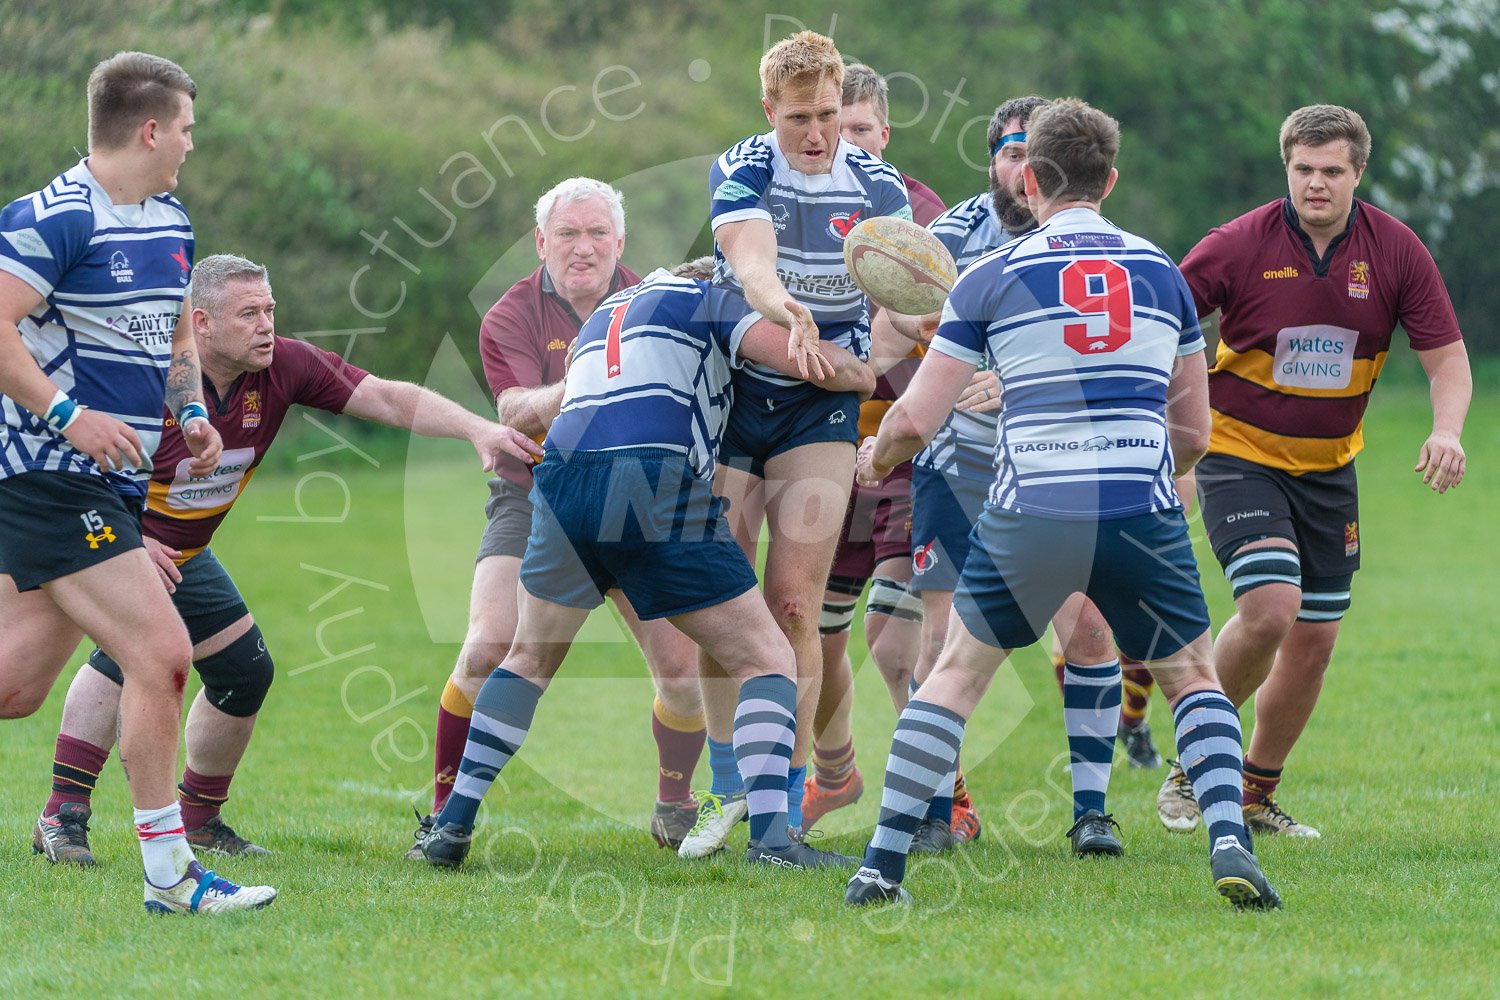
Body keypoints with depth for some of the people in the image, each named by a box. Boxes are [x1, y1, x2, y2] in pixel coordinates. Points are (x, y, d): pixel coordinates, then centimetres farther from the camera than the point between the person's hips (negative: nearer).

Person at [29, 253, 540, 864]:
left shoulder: (285, 367, -15)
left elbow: (387, 399, -15)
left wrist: (479, 430, -26)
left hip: (182, 554, 7)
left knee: (244, 670, 6)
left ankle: (199, 819, 24)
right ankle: (63, 815, -29)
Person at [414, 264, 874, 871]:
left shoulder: (599, 317, 36)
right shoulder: (712, 302, 19)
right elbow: (805, 361, 7)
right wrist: (865, 377, 25)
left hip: (562, 478, 5)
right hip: (660, 491, -5)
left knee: (529, 659, 27)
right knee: (767, 661, 5)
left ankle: (453, 826, 19)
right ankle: (769, 837, -12)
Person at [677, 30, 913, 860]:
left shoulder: (879, 188, -3)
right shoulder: (739, 173, -9)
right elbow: (752, 265, -27)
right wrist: (785, 319, -48)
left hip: (823, 403, 0)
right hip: (733, 385, 0)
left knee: (793, 602, -10)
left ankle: (786, 806, -6)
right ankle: (728, 785, 13)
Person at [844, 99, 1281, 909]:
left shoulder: (990, 279, 2)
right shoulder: (1162, 274, 11)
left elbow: (915, 420, 1)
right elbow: (1192, 433, 15)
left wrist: (876, 457, 23)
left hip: (1030, 517, -1)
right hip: (1142, 514, 1)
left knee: (956, 674, 17)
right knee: (1192, 680, 19)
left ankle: (881, 866, 10)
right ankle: (1229, 843, -3)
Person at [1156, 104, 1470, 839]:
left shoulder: (1396, 251, -7)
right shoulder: (1241, 246, -16)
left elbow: (1447, 357, -3)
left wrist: (1446, 431, -23)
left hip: (1329, 467, 4)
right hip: (1240, 454, -4)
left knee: (1315, 638, 5)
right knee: (1270, 607, -23)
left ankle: (1257, 797, 24)